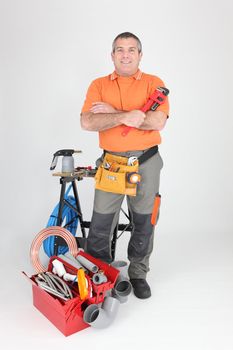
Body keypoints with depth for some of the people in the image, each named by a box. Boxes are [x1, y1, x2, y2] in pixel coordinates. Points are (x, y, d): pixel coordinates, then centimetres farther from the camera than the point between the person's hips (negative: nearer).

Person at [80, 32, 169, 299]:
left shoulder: (154, 83, 3)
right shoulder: (99, 85, 7)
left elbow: (158, 121, -15)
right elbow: (87, 122, -9)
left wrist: (113, 112, -13)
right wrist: (124, 117, -22)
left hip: (146, 162, 0)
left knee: (143, 222, 10)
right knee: (100, 222, 5)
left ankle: (138, 273, 29)